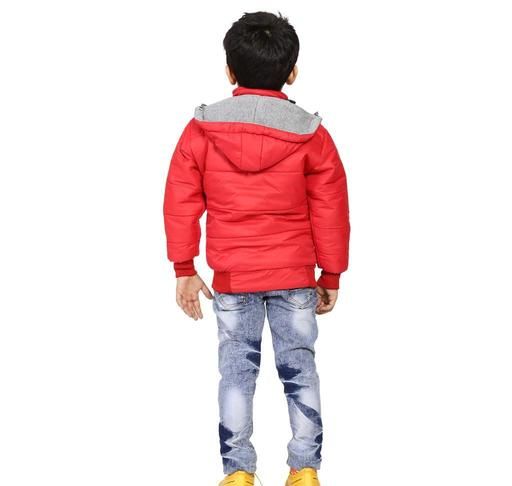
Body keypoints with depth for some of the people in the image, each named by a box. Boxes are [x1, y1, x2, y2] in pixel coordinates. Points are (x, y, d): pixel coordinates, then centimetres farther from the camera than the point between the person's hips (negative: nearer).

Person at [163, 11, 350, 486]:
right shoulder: (311, 135, -7)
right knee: (298, 366, 10)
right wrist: (331, 275, 9)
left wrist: (184, 269, 6)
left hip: (231, 276, 0)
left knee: (236, 368, 10)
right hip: (295, 275, 0)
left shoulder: (201, 129, -6)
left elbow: (180, 203, -3)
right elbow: (330, 211, -2)